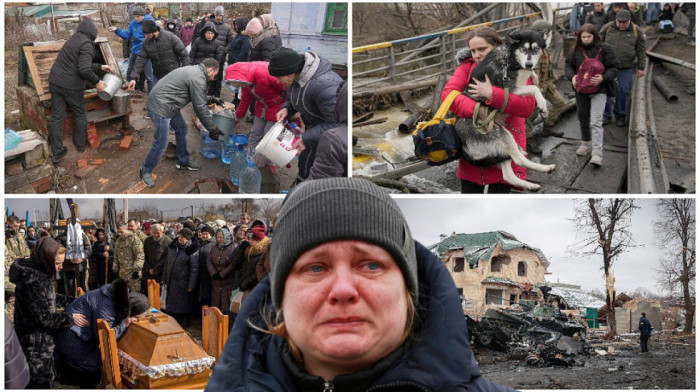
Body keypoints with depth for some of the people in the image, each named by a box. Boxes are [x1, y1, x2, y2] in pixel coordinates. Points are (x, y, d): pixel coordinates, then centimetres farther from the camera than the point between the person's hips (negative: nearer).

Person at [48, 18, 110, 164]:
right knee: (80, 115, 16)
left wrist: (100, 67, 31)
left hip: (55, 82, 7)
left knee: (57, 117, 6)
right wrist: (96, 82, -10)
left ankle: (56, 152, 9)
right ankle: (80, 144, 31)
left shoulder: (73, 39, 15)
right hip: (72, 86, -7)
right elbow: (84, 70, -23)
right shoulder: (86, 45, -13)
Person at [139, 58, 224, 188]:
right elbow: (200, 108, -17)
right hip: (160, 108, -11)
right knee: (161, 143, -3)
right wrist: (212, 129, -10)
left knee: (182, 129, 21)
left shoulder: (194, 70, 13)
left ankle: (183, 161, 36)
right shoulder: (198, 78, -19)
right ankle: (146, 171, 14)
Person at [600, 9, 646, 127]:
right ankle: (606, 115, 14)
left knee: (624, 91, 1)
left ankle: (620, 116, 17)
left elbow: (641, 51, 3)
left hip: (626, 68, 0)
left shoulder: (636, 31, -2)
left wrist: (641, 67, 1)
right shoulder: (607, 28, -2)